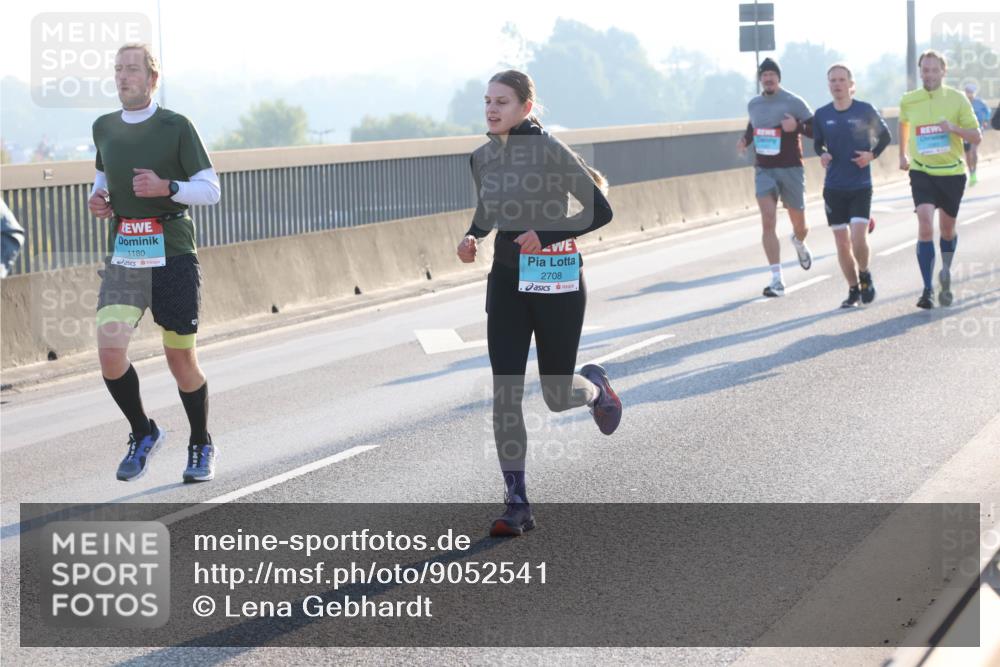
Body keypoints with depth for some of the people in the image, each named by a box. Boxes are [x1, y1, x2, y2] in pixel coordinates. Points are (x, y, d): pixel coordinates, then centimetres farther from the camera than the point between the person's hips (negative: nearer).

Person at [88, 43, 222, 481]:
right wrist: (98, 199, 4)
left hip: (172, 259, -3)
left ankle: (202, 447, 25)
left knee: (181, 360, 3)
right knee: (110, 352, -14)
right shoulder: (104, 128, 10)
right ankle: (143, 434, 10)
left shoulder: (176, 127, -3)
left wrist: (165, 187, -20)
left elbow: (211, 190, -3)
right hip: (122, 261, 3)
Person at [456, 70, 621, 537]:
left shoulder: (550, 151, -13)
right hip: (506, 283, 4)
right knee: (505, 394, -5)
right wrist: (471, 238, 0)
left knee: (556, 397, 5)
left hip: (556, 283, -4)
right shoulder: (482, 158, 4)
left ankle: (594, 386, 44)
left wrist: (547, 234, -21)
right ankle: (517, 506, 0)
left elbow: (600, 211, -11)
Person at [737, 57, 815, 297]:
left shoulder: (794, 103, -6)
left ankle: (799, 242, 50)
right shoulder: (753, 105, 8)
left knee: (799, 225, 10)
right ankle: (777, 280, -16)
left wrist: (797, 126, -25)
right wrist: (745, 139, 7)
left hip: (791, 169, -2)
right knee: (768, 222, -15)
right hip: (764, 170, 2)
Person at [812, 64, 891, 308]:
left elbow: (885, 136, 8)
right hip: (834, 188, 3)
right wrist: (822, 154, -6)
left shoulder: (865, 110, -5)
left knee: (858, 239, -15)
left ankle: (865, 275, 13)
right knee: (842, 242, 4)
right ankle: (853, 290, 19)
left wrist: (872, 154, -8)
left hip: (861, 186, -3)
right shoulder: (821, 115, 1)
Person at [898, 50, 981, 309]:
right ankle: (928, 290, -16)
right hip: (922, 171, 0)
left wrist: (953, 128, -24)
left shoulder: (957, 99, -6)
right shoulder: (908, 101, 0)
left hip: (952, 172, 0)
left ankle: (946, 272, 43)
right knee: (925, 227, -17)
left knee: (948, 228, 14)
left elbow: (976, 137, -6)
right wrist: (903, 154, 25)